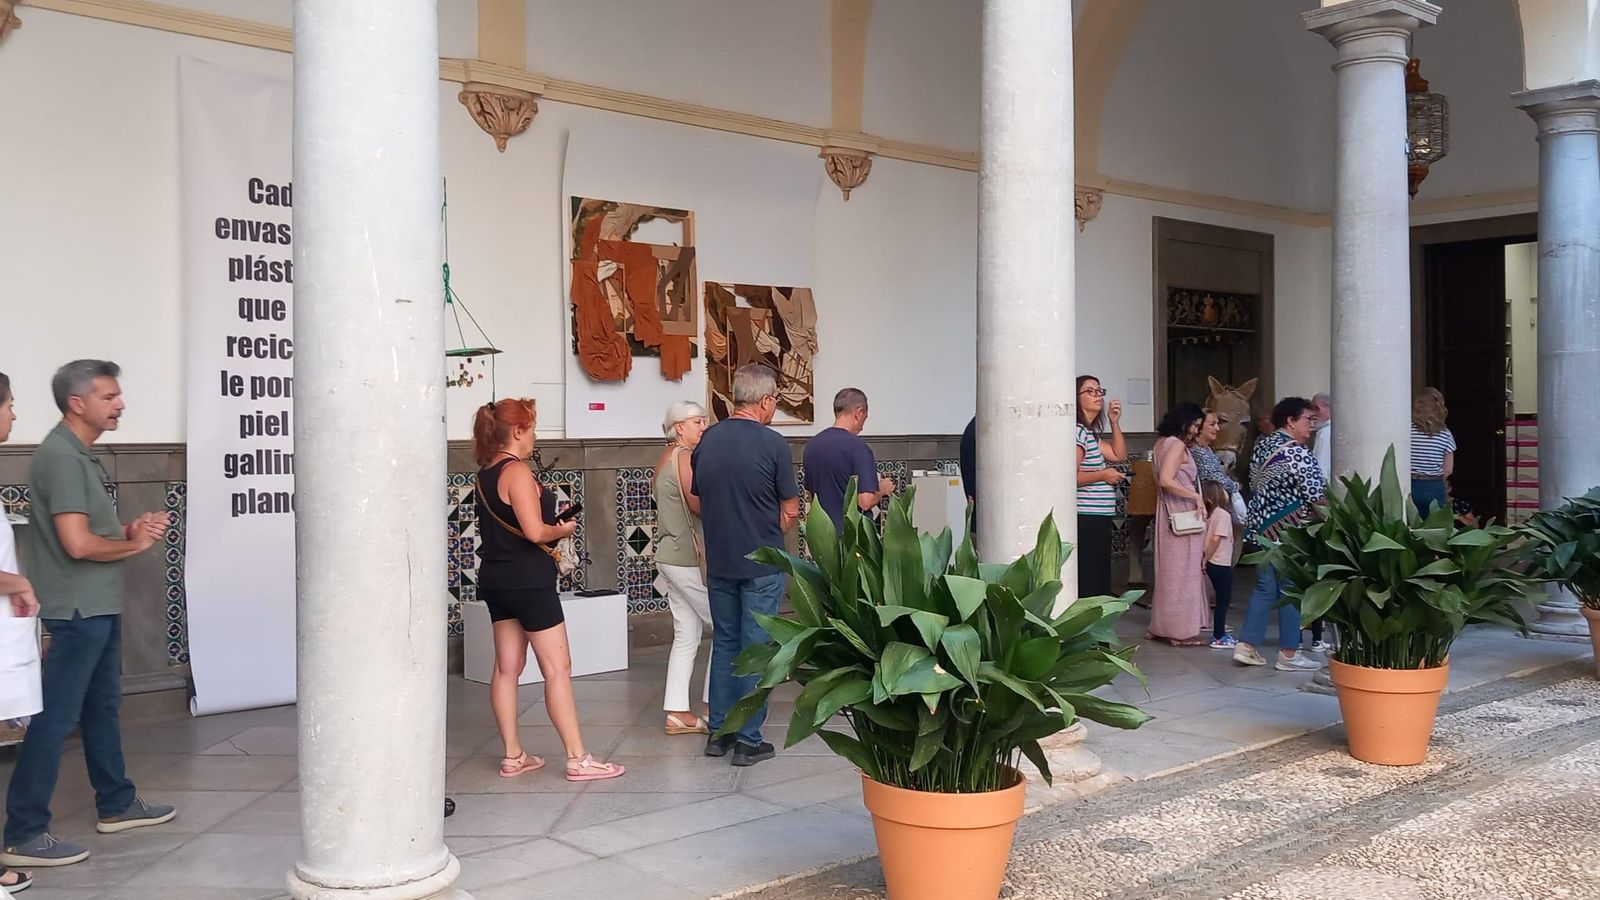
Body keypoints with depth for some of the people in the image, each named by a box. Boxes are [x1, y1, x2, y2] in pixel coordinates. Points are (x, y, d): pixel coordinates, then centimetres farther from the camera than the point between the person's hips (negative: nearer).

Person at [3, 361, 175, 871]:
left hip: (98, 607, 10)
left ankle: (117, 804, 32)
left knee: (103, 708, 19)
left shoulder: (80, 455, 13)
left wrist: (132, 530, 5)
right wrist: (135, 544, -9)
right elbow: (78, 544, -25)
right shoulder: (60, 457, -18)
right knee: (54, 719, -5)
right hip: (75, 610, -10)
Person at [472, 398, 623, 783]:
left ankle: (512, 756, 16)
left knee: (507, 667, 11)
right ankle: (577, 759, -2)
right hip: (528, 580, -9)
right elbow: (534, 531, -24)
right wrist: (563, 529, -5)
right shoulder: (518, 471, -17)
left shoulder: (485, 473, 11)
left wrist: (551, 526, 13)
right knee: (558, 668, -4)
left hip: (496, 578, 9)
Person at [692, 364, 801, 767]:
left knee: (724, 643, 16)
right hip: (762, 565, -5)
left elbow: (698, 501, 10)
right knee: (756, 649, 3)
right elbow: (791, 510, -6)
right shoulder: (773, 444, -14)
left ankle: (718, 731, 21)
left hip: (719, 563, 5)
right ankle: (748, 740, 7)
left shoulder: (707, 441, 1)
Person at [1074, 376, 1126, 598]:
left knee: (1099, 585, 13)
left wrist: (1115, 422, 11)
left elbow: (1119, 455, 20)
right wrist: (1103, 475, -12)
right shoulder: (1078, 431, -12)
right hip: (1086, 521, -10)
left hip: (1097, 521, 10)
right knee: (1087, 587, -10)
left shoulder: (1090, 433, 17)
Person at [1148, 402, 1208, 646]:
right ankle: (1182, 631, 2)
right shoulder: (1176, 444, -15)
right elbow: (1166, 480, -25)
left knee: (1171, 571, 14)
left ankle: (1163, 626, 20)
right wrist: (1196, 497, -19)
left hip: (1171, 516, 9)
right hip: (1182, 516, -9)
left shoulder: (1163, 442, 12)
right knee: (1183, 572, -3)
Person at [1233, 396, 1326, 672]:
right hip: (1289, 530, -8)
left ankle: (1247, 646, 12)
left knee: (1264, 587, 14)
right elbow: (1317, 498, -16)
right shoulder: (1298, 454, -16)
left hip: (1260, 525, 8)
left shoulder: (1262, 446, 10)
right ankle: (1289, 654, 8)